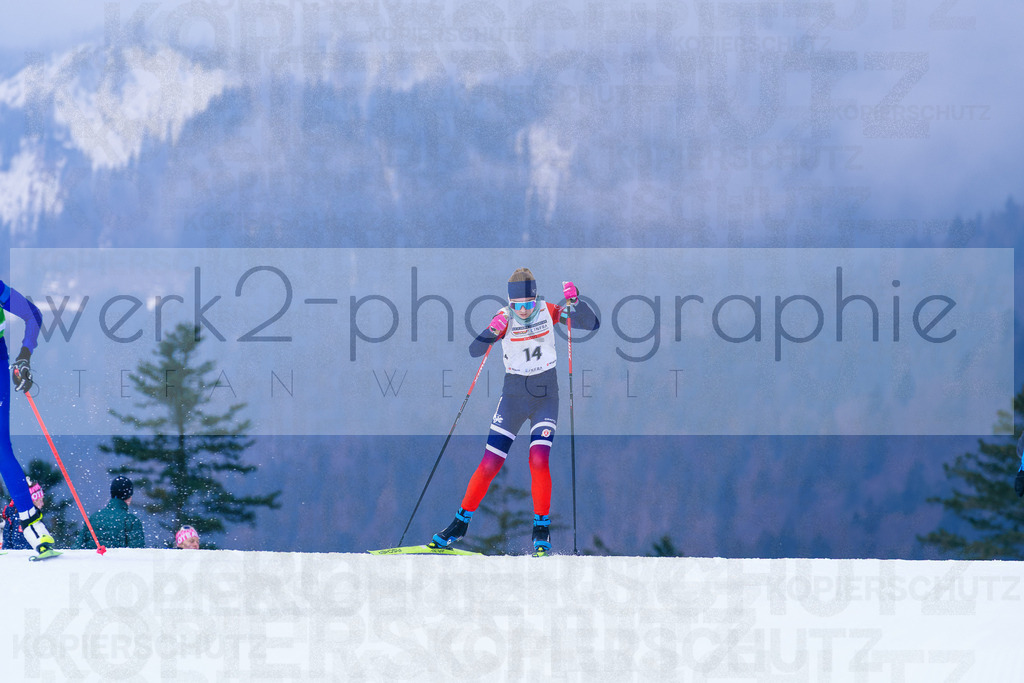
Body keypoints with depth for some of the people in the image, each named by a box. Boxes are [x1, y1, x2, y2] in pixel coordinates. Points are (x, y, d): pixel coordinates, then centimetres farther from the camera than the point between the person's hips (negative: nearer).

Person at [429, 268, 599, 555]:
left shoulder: (548, 312, -9)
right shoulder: (505, 319, -12)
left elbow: (592, 324, -12)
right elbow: (475, 351, -22)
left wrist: (575, 302, -30)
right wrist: (492, 332, -41)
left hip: (545, 394, 0)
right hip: (514, 394, 0)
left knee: (538, 459, -18)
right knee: (490, 464, -2)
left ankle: (542, 527, -4)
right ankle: (461, 522, 13)